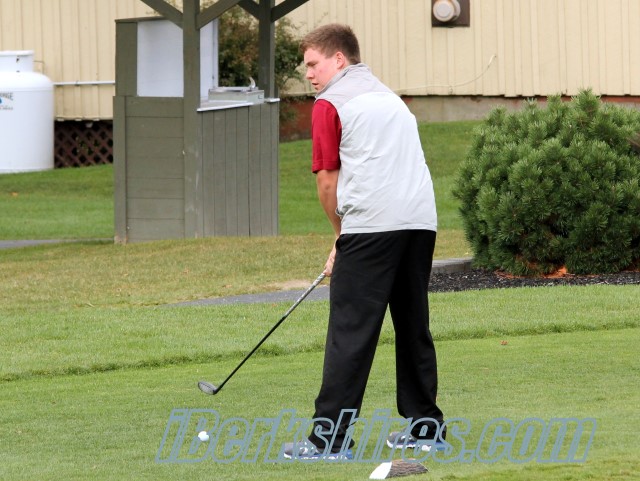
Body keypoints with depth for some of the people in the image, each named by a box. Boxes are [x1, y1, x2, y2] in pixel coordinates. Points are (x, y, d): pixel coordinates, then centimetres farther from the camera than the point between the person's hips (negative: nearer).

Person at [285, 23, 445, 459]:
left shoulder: (331, 104, 3)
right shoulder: (390, 97, 26)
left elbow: (328, 181, 1)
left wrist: (342, 233, 17)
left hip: (373, 223, -7)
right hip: (421, 221, 7)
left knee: (351, 329, -7)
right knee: (413, 325, 15)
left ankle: (331, 434, -10)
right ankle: (425, 423, 18)